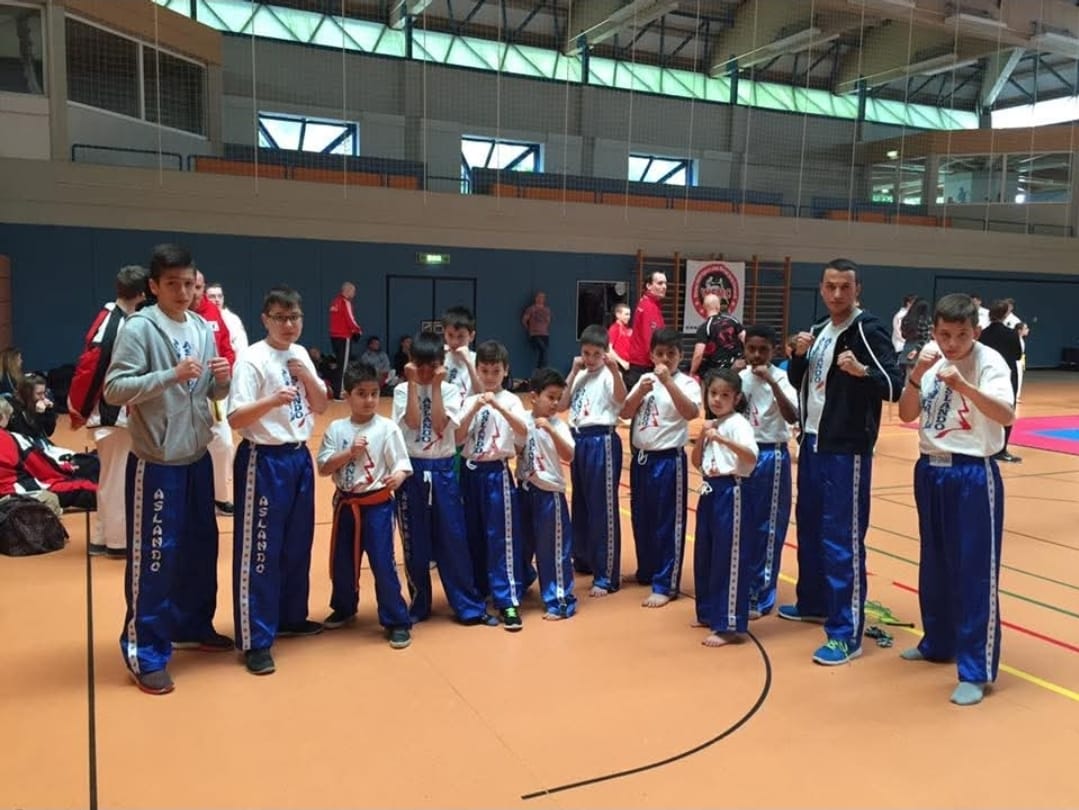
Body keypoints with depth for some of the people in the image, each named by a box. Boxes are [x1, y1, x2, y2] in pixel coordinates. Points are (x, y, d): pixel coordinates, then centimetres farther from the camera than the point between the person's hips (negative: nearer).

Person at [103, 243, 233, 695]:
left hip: (198, 458, 7)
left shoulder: (203, 328, 7)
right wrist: (171, 375, -27)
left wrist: (223, 379, -11)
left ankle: (192, 626, 36)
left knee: (201, 547, 18)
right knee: (154, 556, -1)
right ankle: (145, 653, 12)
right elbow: (114, 389, -18)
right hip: (156, 462, -7)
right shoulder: (138, 328, -11)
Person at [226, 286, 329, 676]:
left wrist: (308, 377, -5)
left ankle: (290, 617, 35)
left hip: (299, 457, 7)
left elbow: (321, 407, 12)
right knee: (259, 551, 0)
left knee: (298, 544, 17)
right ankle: (255, 640, 9)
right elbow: (235, 419, -19)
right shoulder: (251, 359, -13)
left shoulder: (301, 354, 8)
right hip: (264, 460, -7)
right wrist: (272, 400, -35)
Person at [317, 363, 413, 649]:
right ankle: (344, 609, 42)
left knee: (383, 564, -4)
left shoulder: (387, 428, -9)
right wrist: (350, 452, -16)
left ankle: (397, 622, 10)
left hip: (377, 505, -4)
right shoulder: (336, 429, -1)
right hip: (345, 504, 4)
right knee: (342, 562, 18)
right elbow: (323, 467, -3)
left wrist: (397, 477, -33)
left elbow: (402, 465, -11)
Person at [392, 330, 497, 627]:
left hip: (443, 471, 0)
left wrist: (436, 386, -13)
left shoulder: (450, 391, 0)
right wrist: (413, 384, -15)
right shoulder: (402, 390, 0)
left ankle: (470, 606, 15)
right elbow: (413, 422, -16)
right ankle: (419, 605, 24)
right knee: (415, 544, 8)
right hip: (412, 471, 0)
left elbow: (440, 425, -14)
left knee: (453, 541, 4)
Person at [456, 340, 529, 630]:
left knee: (501, 537, -4)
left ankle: (508, 601, 0)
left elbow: (523, 432, -20)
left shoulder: (510, 400, -3)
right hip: (470, 472, 4)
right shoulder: (469, 401, 7)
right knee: (473, 536, 12)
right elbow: (458, 439, -2)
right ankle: (478, 591, 28)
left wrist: (498, 406, -29)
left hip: (497, 473, -4)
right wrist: (474, 410, -14)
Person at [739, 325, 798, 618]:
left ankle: (761, 596, 13)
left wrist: (771, 382, -29)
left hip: (771, 457, -5)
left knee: (767, 528, 3)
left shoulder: (781, 378, -9)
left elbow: (792, 417, -24)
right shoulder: (740, 377, 5)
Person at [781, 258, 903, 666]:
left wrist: (862, 371, -35)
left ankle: (846, 634, 1)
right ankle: (813, 602, 36)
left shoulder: (869, 330, -12)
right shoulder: (819, 330, 12)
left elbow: (895, 387, -17)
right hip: (812, 442, 8)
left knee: (842, 539, -6)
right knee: (809, 528, 19)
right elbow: (798, 381, 18)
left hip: (846, 449, -8)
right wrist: (799, 355, -1)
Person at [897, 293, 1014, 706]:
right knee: (934, 565, 18)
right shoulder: (930, 359, 3)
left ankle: (976, 671, 8)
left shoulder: (989, 361, -12)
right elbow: (907, 415, 1)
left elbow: (1006, 415, -26)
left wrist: (962, 384, -39)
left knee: (976, 572, -1)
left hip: (973, 476, -6)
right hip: (930, 471, 6)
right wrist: (917, 374, -14)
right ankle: (938, 643, 37)